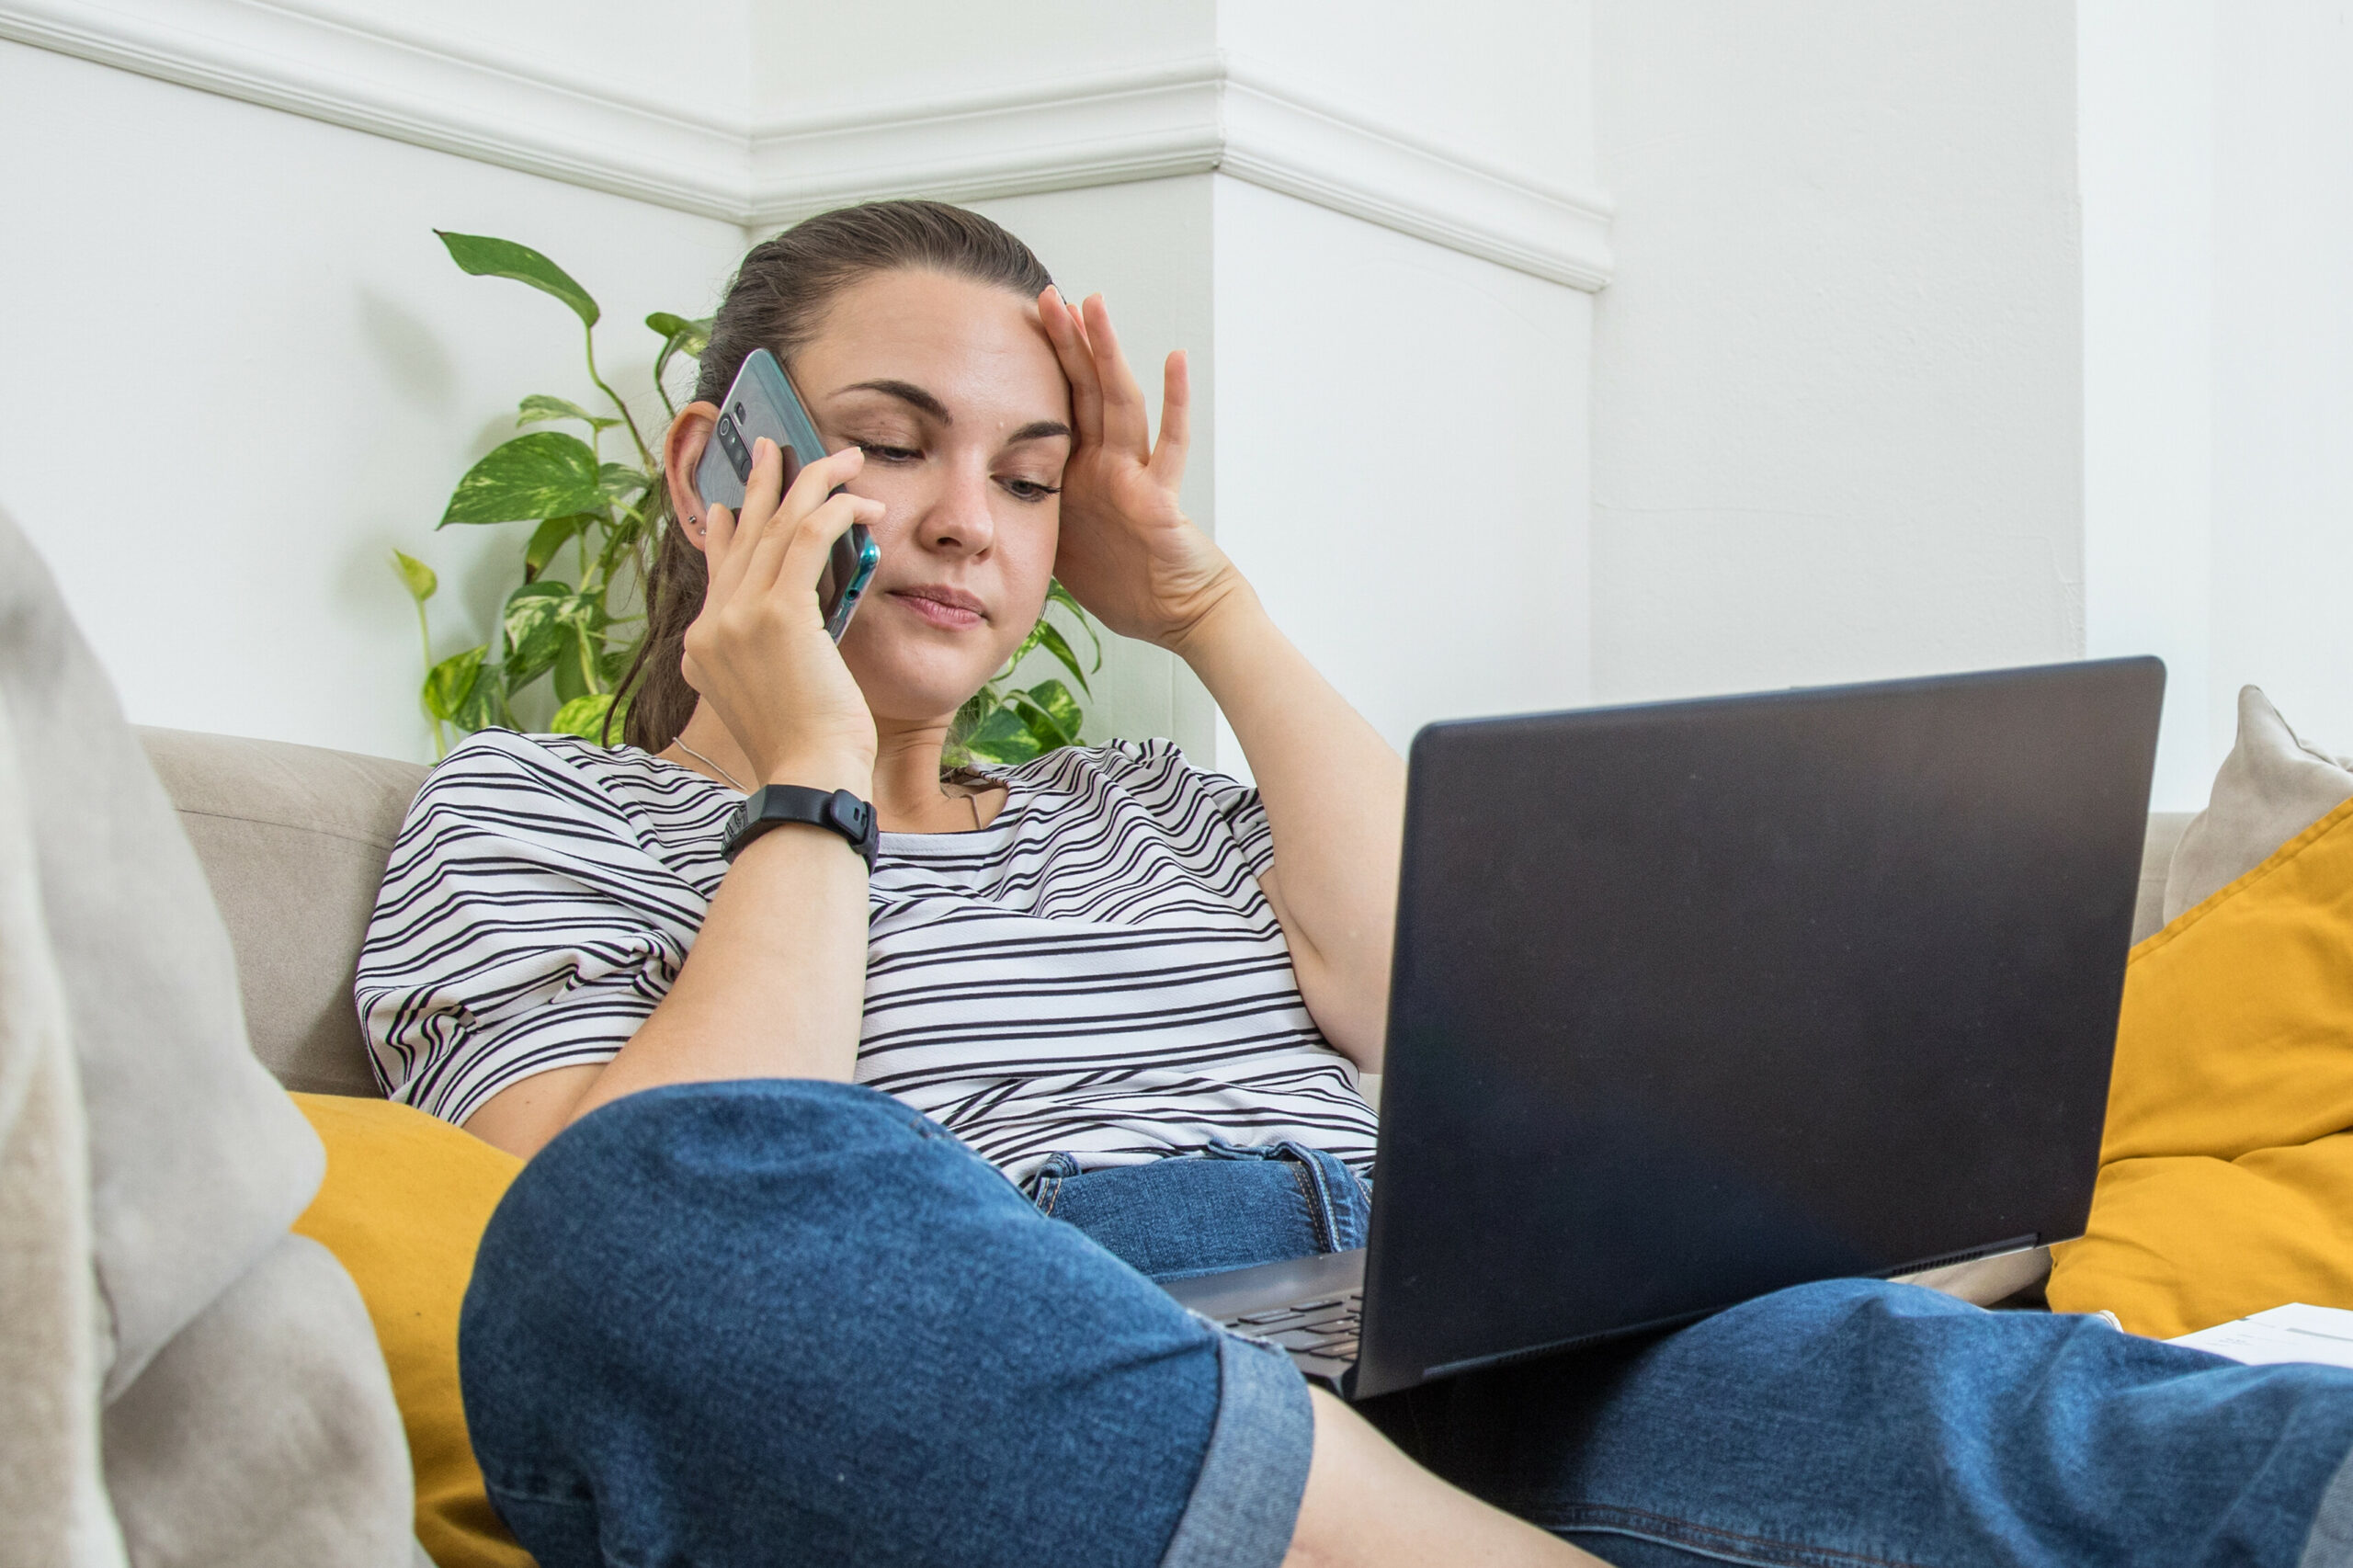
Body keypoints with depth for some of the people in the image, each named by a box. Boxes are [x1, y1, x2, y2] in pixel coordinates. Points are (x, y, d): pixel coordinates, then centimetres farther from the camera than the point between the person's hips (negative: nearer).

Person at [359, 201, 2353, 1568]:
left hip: (1430, 1361, 4)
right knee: (674, 1203, -40)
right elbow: (654, 1227, -3)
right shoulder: (539, 814, 18)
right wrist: (811, 780, 5)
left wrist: (1206, 606, 18)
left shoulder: (1131, 805, 32)